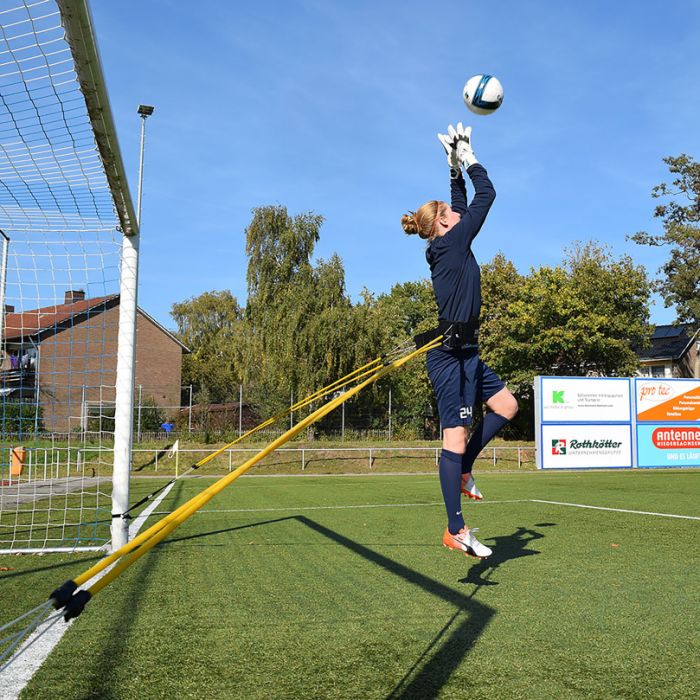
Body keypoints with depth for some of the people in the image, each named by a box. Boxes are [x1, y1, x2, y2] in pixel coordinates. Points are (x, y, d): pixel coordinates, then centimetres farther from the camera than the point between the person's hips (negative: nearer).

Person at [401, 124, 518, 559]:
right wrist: (466, 159, 9)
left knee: (506, 405, 15)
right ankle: (456, 530, -9)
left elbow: (464, 204, 31)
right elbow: (486, 195, -3)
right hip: (450, 353, -11)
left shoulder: (450, 244, 17)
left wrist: (456, 168, 27)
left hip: (464, 351, 11)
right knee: (457, 432, -11)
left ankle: (463, 470, 18)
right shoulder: (453, 242, -7)